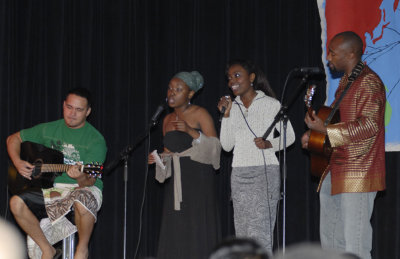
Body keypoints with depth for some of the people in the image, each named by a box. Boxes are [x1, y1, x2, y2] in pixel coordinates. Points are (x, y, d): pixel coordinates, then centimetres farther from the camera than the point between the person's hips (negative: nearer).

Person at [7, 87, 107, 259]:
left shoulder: (96, 140, -7)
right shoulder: (50, 129, 8)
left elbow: (90, 181, -16)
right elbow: (13, 139, 18)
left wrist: (81, 178, -40)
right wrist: (17, 162, -1)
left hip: (82, 188, -4)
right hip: (52, 189, 4)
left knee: (82, 200, -41)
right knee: (16, 203, -21)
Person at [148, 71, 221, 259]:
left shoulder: (200, 114, -4)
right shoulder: (168, 120, 14)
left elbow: (215, 147, -12)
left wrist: (191, 131, -22)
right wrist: (159, 158, 2)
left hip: (198, 180, -6)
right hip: (176, 183, 6)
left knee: (197, 230, -8)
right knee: (174, 232, 1)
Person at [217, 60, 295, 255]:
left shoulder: (271, 104, -1)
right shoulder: (233, 107, 12)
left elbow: (289, 136, 2)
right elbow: (226, 145, 8)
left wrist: (270, 144, -16)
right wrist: (226, 115, -1)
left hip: (265, 172, -5)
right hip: (239, 174, 5)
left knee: (259, 231, -12)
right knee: (243, 233, 4)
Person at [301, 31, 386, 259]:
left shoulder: (368, 83, -13)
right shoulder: (346, 82, 18)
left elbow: (369, 125, -24)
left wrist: (325, 129, -25)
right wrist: (313, 134, 14)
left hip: (357, 174, -10)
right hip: (334, 172, 10)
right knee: (329, 237, 15)